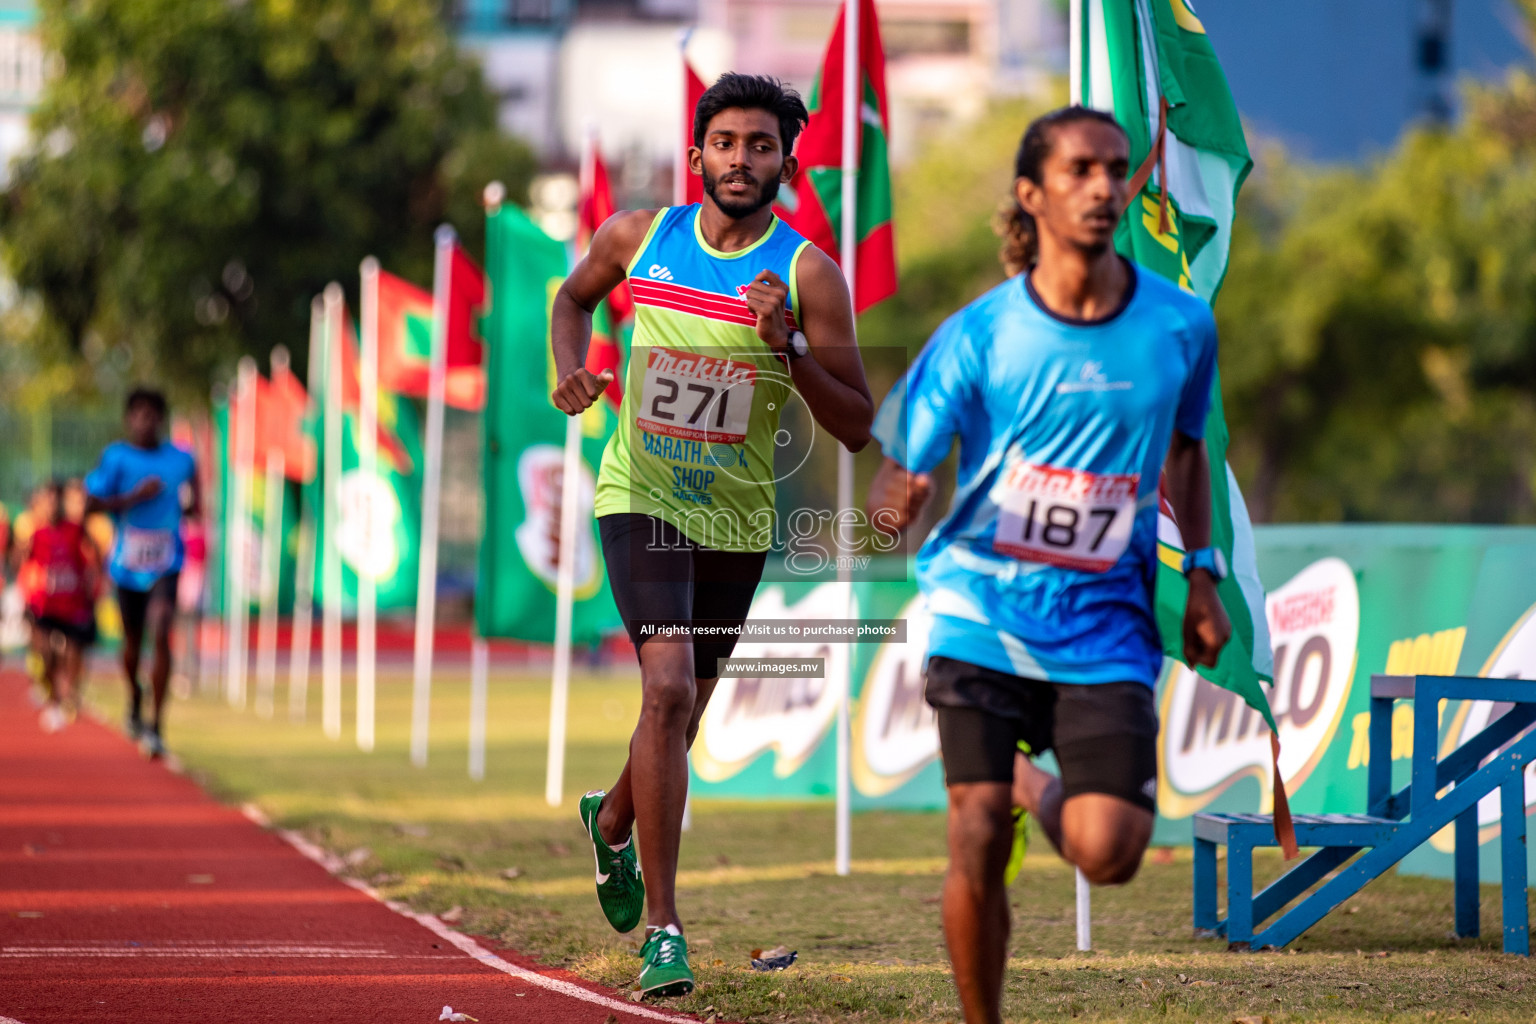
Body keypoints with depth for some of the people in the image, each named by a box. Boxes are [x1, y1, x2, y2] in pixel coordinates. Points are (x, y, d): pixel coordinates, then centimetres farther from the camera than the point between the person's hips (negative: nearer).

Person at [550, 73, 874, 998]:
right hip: (643, 497, -2)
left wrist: (788, 347, -25)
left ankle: (613, 820, 53)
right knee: (668, 687, -21)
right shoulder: (638, 237, -4)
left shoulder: (810, 275, -10)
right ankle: (663, 929, -19)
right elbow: (576, 296, 19)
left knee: (684, 712, 18)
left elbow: (858, 428, -10)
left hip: (738, 517, 2)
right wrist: (571, 369, -2)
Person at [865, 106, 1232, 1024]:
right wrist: (895, 503, -30)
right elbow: (903, 464, -6)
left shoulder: (1181, 324, 1)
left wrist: (1202, 577, 14)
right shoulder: (978, 335, -6)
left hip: (1105, 623, 1)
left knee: (1108, 853, -13)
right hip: (983, 612, -1)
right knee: (977, 846, -9)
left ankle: (1043, 789, 22)